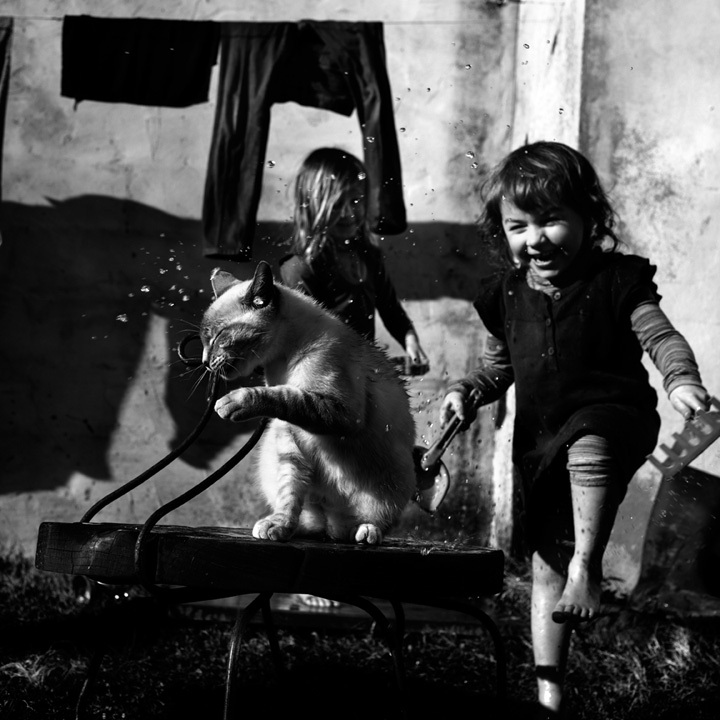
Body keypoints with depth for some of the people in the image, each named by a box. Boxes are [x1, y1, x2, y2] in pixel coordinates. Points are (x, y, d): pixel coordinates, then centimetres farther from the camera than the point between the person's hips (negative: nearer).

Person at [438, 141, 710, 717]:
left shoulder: (616, 279, -5)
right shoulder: (507, 293, 9)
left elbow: (661, 336, -9)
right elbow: (499, 364, 21)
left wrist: (683, 380, -28)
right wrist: (468, 391, 3)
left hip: (610, 416, -5)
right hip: (540, 438, 5)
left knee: (588, 447, -43)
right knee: (546, 560, 8)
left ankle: (587, 565, -32)